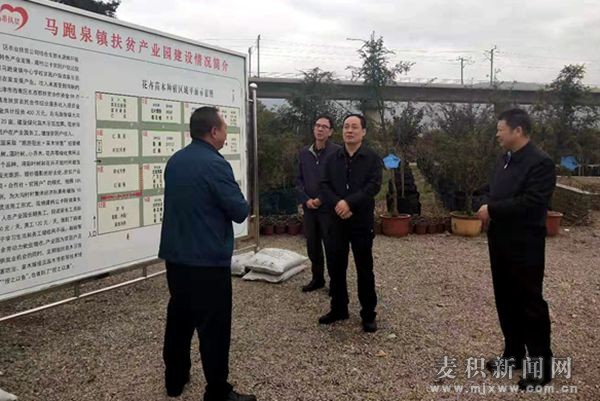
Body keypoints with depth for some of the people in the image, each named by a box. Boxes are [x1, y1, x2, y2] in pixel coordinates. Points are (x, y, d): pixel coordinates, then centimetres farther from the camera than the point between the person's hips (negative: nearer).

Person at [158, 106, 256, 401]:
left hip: (175, 255, 8)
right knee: (214, 328, 1)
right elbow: (240, 211, -14)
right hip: (208, 260, -8)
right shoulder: (215, 164, -17)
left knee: (179, 318, 18)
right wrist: (238, 204, 6)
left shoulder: (174, 161, 8)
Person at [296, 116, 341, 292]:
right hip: (309, 208, 5)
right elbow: (299, 179, 10)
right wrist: (305, 199, -4)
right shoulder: (304, 152, 8)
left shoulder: (337, 151, -7)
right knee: (312, 246, 13)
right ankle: (317, 278, 29)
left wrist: (323, 199, -13)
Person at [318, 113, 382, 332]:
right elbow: (324, 186, 1)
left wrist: (349, 202, -23)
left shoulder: (372, 158, -1)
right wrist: (337, 204, -18)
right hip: (336, 221, 3)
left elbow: (374, 186, -13)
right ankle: (338, 309, 26)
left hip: (362, 221, -3)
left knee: (364, 269, 5)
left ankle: (368, 314, 16)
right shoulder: (332, 158, 9)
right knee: (335, 267, 10)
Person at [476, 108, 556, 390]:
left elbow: (531, 202, -25)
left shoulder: (540, 162, -15)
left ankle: (540, 365, 17)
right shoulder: (505, 159, 11)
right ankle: (514, 353, 31)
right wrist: (489, 211, -1)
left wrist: (492, 209, -18)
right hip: (500, 243, 8)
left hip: (524, 246, -8)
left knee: (530, 304, 3)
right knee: (506, 301, 16)